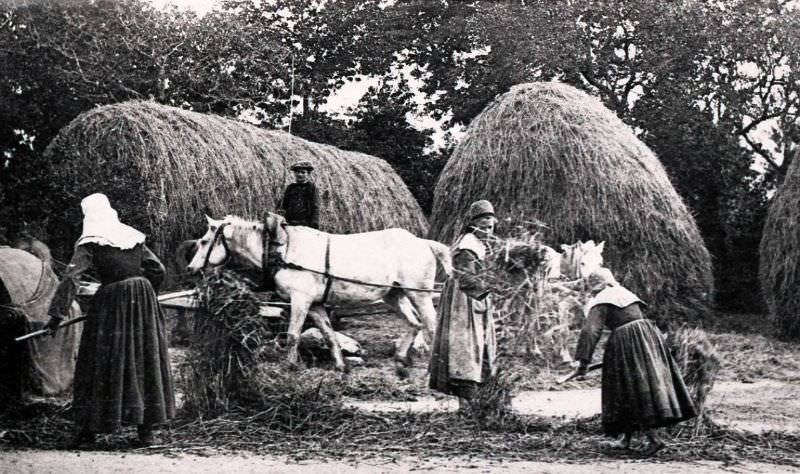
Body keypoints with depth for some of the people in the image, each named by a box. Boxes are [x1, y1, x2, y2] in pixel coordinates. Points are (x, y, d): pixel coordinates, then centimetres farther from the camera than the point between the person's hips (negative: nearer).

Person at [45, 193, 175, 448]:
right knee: (145, 361, 11)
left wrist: (57, 313, -15)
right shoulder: (134, 237, 11)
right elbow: (158, 270, 12)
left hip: (110, 302, -4)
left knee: (99, 363, 5)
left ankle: (87, 429, 7)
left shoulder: (90, 242, -3)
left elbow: (71, 277, -13)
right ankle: (146, 430, 13)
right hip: (143, 301, 4)